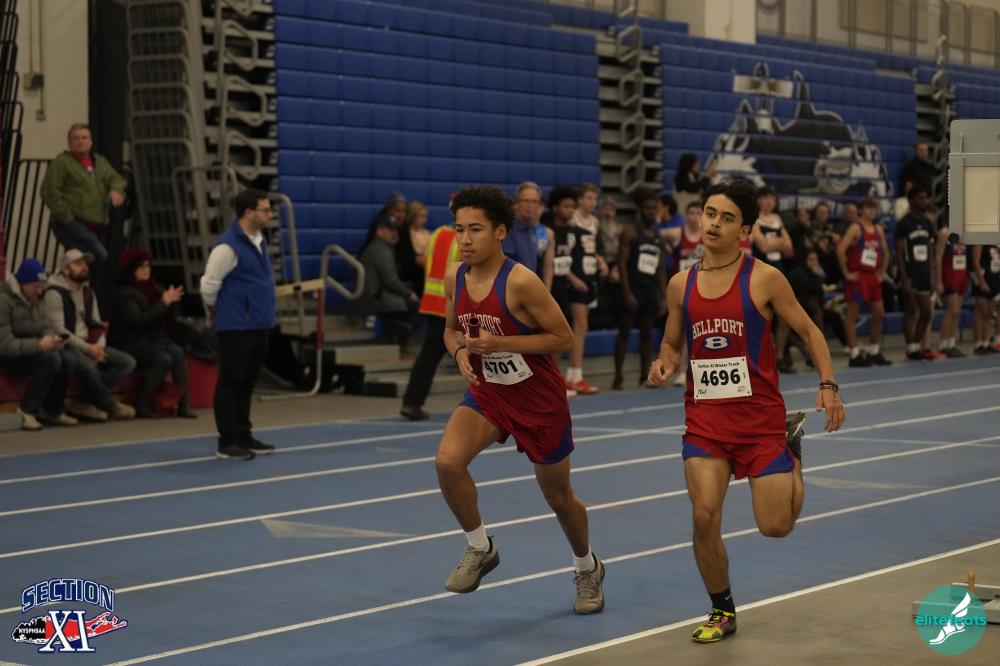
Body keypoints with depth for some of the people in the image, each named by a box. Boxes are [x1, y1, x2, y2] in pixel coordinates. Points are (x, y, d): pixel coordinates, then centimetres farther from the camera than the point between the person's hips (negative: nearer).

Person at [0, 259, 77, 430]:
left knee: (64, 359, -17)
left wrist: (51, 338, -9)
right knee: (50, 359, -29)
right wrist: (39, 345, -29)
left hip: (29, 351, 8)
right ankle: (28, 411, -19)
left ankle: (53, 411, -2)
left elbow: (44, 327, 16)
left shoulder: (34, 299, 8)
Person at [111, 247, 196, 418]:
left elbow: (169, 320, 14)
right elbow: (138, 321, -22)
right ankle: (142, 405, -18)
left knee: (178, 352, -21)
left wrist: (173, 301, -5)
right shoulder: (124, 293, -9)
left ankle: (182, 404, -23)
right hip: (131, 344, -6)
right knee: (164, 359, -28)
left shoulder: (152, 288, 12)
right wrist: (164, 303, -17)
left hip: (154, 340, 6)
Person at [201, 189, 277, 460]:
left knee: (247, 384, 14)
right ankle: (227, 442, 4)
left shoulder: (260, 241, 11)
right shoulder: (228, 245, -15)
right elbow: (209, 285, -13)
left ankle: (244, 437, 21)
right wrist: (214, 315, 1)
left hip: (259, 325, 8)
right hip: (236, 327, -8)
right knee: (230, 383, -1)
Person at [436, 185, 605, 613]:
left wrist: (500, 343, -27)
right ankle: (480, 549, 1)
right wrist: (460, 351, -12)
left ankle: (587, 569, 41)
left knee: (558, 497, 12)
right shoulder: (455, 279, -5)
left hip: (539, 399, -4)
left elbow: (563, 338, -19)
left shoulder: (520, 282, -23)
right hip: (487, 391, 4)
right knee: (447, 461, -23)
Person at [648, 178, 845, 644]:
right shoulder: (680, 285, 4)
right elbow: (671, 343, 16)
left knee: (776, 526, -1)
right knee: (705, 516, -12)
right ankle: (722, 611, 12)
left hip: (761, 414, -2)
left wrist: (828, 385, -10)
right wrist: (664, 364, -6)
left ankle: (791, 452, 32)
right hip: (704, 416, 2)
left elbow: (809, 331, 2)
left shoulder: (764, 279, -6)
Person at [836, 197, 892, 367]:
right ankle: (854, 355, -5)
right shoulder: (855, 228, -10)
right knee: (852, 316, -5)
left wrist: (882, 272, 15)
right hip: (857, 276, -8)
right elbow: (840, 250, -21)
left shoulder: (878, 230, 12)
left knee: (879, 314, 9)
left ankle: (874, 352, 19)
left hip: (872, 277, 8)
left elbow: (885, 252, 25)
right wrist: (846, 273, -18)